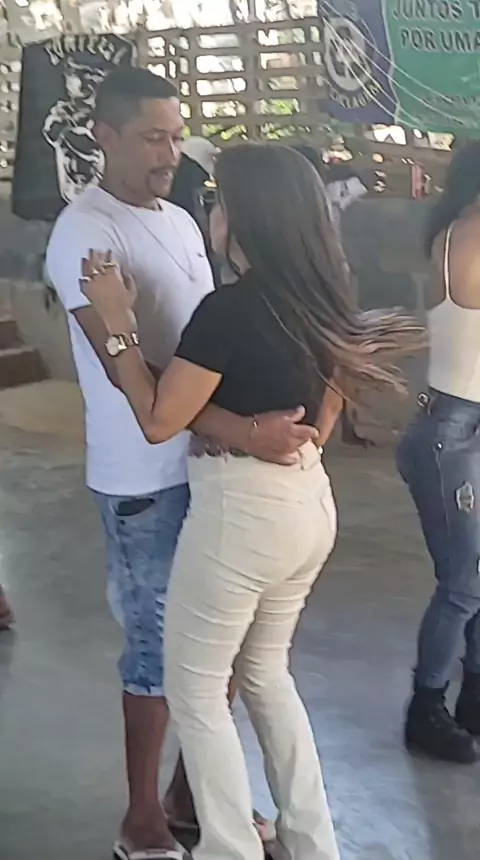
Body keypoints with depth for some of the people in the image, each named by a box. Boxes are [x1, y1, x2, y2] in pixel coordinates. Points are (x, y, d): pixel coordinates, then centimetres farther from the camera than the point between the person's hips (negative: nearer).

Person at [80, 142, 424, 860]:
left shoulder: (228, 309, -21)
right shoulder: (316, 299, 3)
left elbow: (159, 421, -15)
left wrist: (117, 321, -11)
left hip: (243, 509, -8)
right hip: (310, 501, 8)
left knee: (194, 689, 10)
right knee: (265, 673, 24)